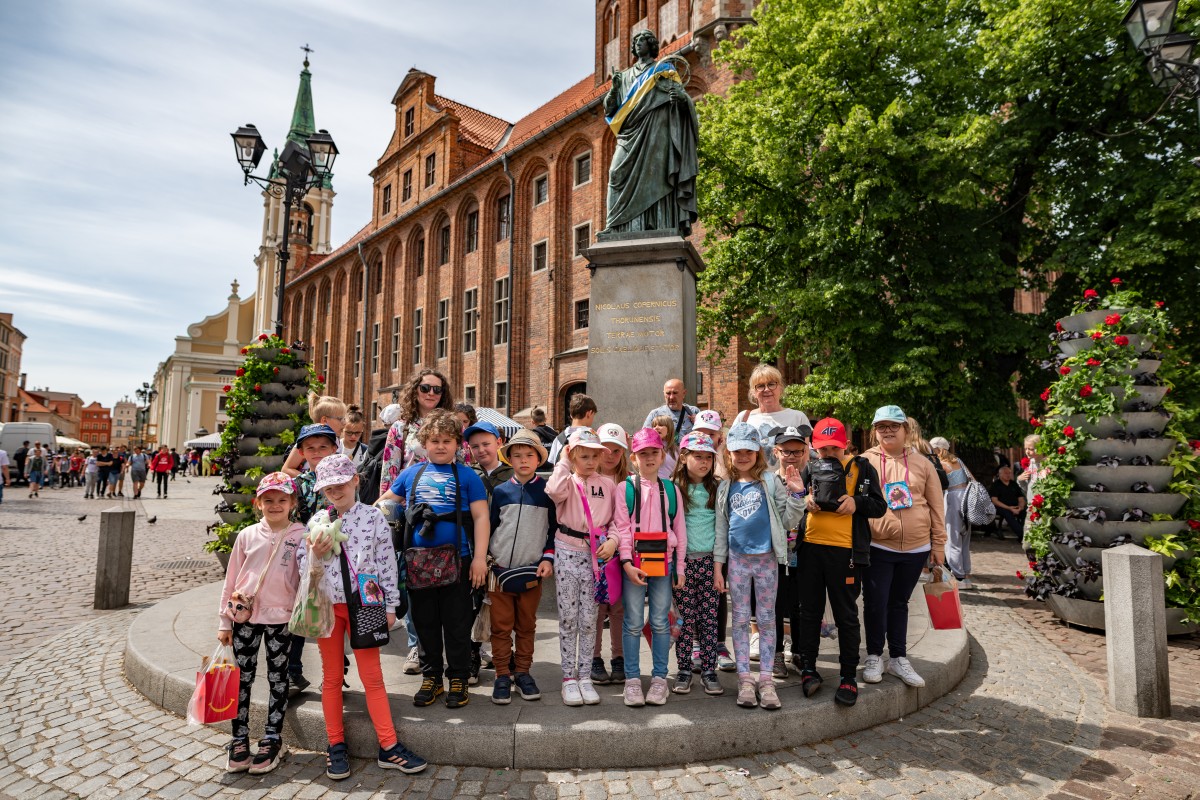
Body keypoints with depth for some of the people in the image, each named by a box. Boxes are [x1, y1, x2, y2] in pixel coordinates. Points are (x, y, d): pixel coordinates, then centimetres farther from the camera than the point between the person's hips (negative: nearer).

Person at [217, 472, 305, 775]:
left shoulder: (300, 536, -5)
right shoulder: (247, 535, 2)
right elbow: (231, 579, 6)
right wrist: (224, 621, 6)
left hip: (280, 616, -2)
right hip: (245, 616, 2)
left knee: (278, 678, 8)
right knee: (242, 677, 10)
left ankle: (272, 740, 21)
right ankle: (239, 739, 23)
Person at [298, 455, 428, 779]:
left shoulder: (373, 517, -3)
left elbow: (387, 562, -2)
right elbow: (304, 567, 5)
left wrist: (390, 605, -2)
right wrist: (315, 555, -18)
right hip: (326, 605, 2)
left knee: (372, 676, 3)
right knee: (331, 676, 11)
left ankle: (389, 747, 12)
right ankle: (336, 746, 24)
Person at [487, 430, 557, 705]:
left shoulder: (547, 491, 1)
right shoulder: (500, 491, 3)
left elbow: (554, 529, 5)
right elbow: (488, 527, 9)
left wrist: (548, 558, -5)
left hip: (532, 571, 0)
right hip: (499, 569, 0)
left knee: (526, 625, 11)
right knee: (501, 626, 4)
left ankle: (523, 672, 25)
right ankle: (502, 676, 17)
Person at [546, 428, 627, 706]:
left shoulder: (608, 484, 6)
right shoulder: (567, 481, 0)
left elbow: (620, 519, 3)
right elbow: (554, 491, -25)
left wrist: (612, 540, -14)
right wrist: (564, 462, -13)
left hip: (596, 555, 2)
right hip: (567, 553, -1)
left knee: (588, 619, 8)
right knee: (568, 618, 5)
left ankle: (584, 676, 19)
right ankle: (568, 678, 15)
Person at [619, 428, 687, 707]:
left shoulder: (671, 489, 8)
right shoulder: (626, 488, 0)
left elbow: (679, 530, 9)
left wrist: (680, 567, 7)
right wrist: (627, 562, -14)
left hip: (663, 562, 2)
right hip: (633, 562, -2)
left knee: (660, 622, 7)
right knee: (634, 623, 4)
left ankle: (659, 678, 19)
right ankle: (632, 679, 15)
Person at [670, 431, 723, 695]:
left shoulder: (717, 488, 6)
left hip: (709, 560, 2)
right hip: (683, 559, -2)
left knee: (709, 617, 5)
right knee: (685, 618, 4)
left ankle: (708, 671, 16)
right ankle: (684, 670, 16)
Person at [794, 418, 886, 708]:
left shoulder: (862, 468, 2)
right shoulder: (810, 469, 11)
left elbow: (879, 506, 2)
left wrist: (857, 502, -17)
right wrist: (804, 501, -3)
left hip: (846, 550, -3)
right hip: (810, 547, 3)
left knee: (846, 615, 5)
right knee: (809, 610, 10)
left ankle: (848, 676, 16)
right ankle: (808, 667, 22)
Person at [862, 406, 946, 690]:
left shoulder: (921, 463, 5)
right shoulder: (865, 462, -2)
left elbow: (936, 506, 8)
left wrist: (938, 543, 6)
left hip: (916, 549, 2)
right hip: (877, 547, -2)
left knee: (899, 603, 14)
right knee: (875, 603, 2)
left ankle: (898, 659, 26)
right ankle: (874, 656, 20)